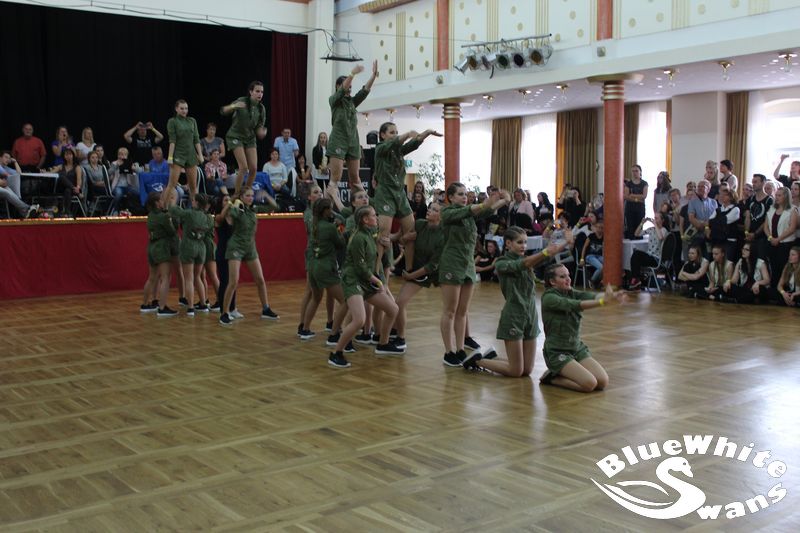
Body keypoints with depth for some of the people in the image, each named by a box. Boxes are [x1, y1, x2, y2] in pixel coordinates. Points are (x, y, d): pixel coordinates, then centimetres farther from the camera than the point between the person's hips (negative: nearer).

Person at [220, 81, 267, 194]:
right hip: (236, 136, -5)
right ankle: (236, 195, -4)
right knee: (243, 166, -16)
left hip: (250, 138, 5)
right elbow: (223, 111, -19)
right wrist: (233, 106, -39)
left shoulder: (261, 108, -1)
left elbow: (259, 127, 4)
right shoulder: (242, 101, -14)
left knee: (254, 168, -5)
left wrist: (262, 133, -19)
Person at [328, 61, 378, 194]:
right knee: (335, 177, -10)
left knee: (355, 178, 7)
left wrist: (374, 75, -9)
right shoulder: (334, 100, 2)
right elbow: (342, 90, -17)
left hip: (353, 141, 6)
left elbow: (365, 90, 4)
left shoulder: (352, 101, 16)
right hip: (338, 141, -6)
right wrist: (353, 73, -30)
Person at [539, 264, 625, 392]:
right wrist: (603, 302, -43)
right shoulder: (549, 298, -14)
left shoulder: (571, 293, 5)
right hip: (557, 352, -7)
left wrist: (612, 296, -38)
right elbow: (574, 305, -30)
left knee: (603, 382, -8)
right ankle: (552, 378, 1)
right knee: (589, 384, -22)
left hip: (578, 348, 7)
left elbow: (592, 296, -16)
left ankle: (562, 374, 12)